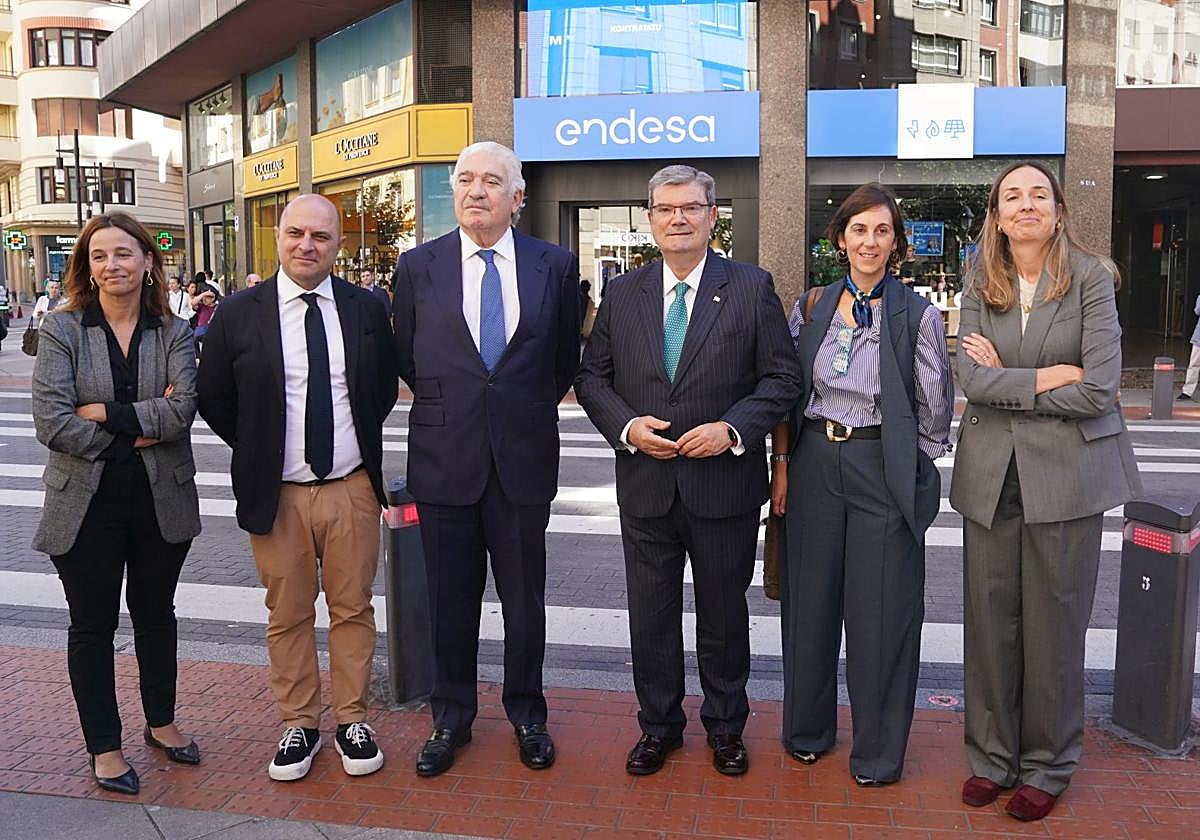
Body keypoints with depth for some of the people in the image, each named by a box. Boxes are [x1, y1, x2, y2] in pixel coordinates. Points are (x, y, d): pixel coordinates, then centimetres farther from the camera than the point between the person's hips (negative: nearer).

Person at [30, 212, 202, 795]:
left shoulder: (173, 332, -1)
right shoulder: (61, 328, -5)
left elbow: (183, 409, -16)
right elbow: (51, 423, -15)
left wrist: (104, 412, -20)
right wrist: (140, 430, -14)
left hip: (162, 499, 2)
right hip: (87, 501, -1)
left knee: (155, 613, 18)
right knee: (92, 625, 11)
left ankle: (161, 722, 37)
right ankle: (104, 747, 27)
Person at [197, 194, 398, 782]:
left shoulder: (365, 310, 1)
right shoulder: (239, 313, -3)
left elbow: (384, 390, 15)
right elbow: (214, 399, 6)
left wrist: (360, 442, 8)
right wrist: (258, 451, 4)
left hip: (352, 489, 1)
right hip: (276, 494, -1)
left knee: (353, 610, 10)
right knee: (287, 616, 10)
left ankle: (351, 719, 25)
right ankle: (299, 723, 25)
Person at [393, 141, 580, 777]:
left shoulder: (555, 265, 2)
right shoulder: (418, 266, 2)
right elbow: (407, 358, 12)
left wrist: (529, 410, 11)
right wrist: (446, 404, 11)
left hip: (524, 458, 0)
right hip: (445, 459, 0)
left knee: (524, 598, 12)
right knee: (450, 599, 11)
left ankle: (527, 714, 30)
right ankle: (451, 718, 29)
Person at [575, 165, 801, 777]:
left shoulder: (752, 287, -2)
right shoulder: (622, 294, 5)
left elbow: (783, 377, -3)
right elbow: (591, 377, 7)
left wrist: (733, 428, -17)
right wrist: (626, 425, -11)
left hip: (725, 483, -2)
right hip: (645, 484, 2)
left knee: (724, 614, 14)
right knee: (651, 614, 13)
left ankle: (726, 727, 34)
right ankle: (658, 725, 32)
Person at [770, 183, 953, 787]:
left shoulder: (917, 315, -4)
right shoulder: (811, 307, 6)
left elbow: (935, 410, 0)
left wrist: (902, 465, 2)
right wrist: (782, 463, 3)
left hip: (884, 469, -3)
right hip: (813, 464, 3)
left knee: (880, 611, 4)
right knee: (809, 600, 12)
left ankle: (879, 751, 22)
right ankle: (808, 728, 32)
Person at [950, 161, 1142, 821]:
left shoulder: (1091, 278, -2)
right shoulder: (980, 287, 6)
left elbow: (1099, 389, -11)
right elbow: (972, 379, -6)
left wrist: (1006, 383, -6)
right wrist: (1049, 377, -13)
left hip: (1067, 470, -2)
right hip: (992, 471, 3)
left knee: (1054, 623, 5)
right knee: (989, 618, 7)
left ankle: (1047, 767, 23)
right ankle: (992, 756, 24)